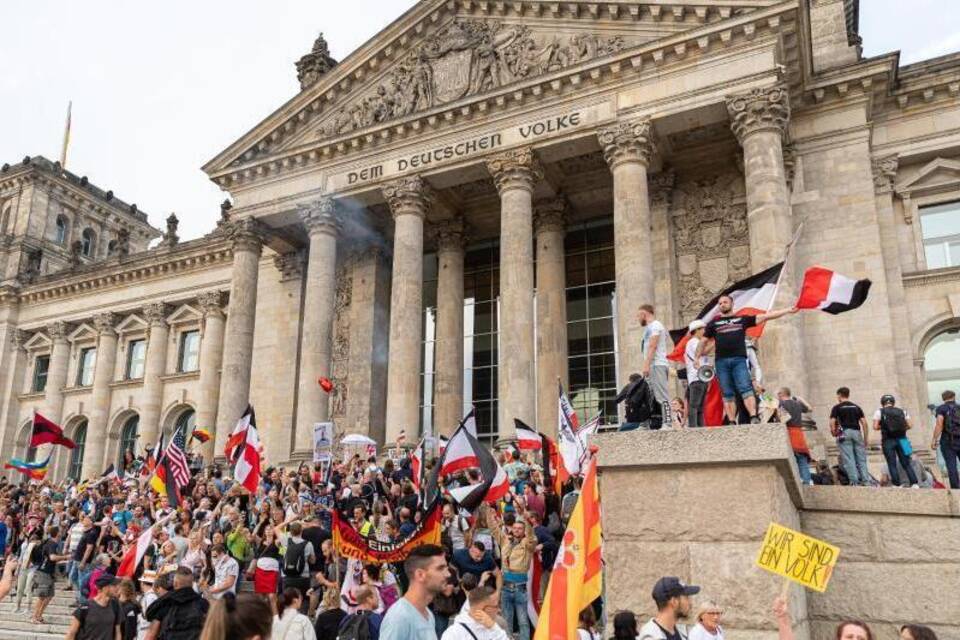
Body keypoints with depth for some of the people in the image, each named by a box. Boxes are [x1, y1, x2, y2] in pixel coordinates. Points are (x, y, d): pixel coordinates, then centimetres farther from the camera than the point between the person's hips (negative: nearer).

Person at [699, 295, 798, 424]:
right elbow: (703, 341, 21)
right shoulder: (713, 323, 19)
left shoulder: (742, 319, 16)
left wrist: (787, 311, 8)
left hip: (739, 360, -1)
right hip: (721, 362, 1)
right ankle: (732, 423, 0)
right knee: (727, 394, 0)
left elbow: (765, 317, 13)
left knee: (745, 388, -13)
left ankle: (754, 417, -19)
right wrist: (697, 358, 11)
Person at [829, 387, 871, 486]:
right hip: (857, 432, 4)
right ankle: (866, 481, -1)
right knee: (861, 458, 5)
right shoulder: (856, 407, 17)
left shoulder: (837, 407, 5)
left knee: (848, 459, -6)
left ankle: (854, 481, -11)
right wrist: (866, 438, 13)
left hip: (844, 433, -4)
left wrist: (833, 432, 11)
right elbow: (864, 423, 10)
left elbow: (832, 422, -5)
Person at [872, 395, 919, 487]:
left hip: (888, 440, -3)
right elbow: (910, 425, 5)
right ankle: (914, 483, 3)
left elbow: (875, 427, -5)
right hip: (901, 439, 3)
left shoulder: (879, 412, 2)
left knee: (892, 464, 1)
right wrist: (901, 428, 20)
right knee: (906, 463, 9)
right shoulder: (902, 411, 12)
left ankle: (897, 485, -2)